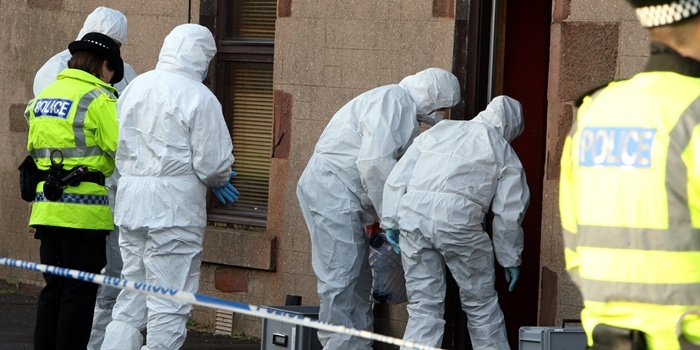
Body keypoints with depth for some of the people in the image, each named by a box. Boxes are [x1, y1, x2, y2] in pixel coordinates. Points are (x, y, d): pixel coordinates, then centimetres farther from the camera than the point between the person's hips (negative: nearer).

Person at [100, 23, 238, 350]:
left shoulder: (134, 87, 9)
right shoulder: (199, 97, -12)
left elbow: (121, 148, 14)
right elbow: (213, 163, -15)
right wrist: (219, 180, 11)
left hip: (130, 199, 7)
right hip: (175, 205, -6)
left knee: (131, 296, 15)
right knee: (169, 302, -1)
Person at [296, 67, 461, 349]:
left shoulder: (404, 109, 19)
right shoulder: (391, 101, -15)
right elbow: (374, 163, -23)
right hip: (331, 189, -11)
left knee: (359, 275, 13)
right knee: (340, 276, -12)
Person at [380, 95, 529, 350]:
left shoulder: (439, 130, 24)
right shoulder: (504, 153, 15)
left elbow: (397, 179, 17)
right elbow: (508, 213, 12)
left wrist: (390, 222, 19)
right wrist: (510, 260, 21)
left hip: (412, 213, 3)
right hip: (459, 217, -3)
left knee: (423, 305, 9)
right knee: (481, 303, 13)